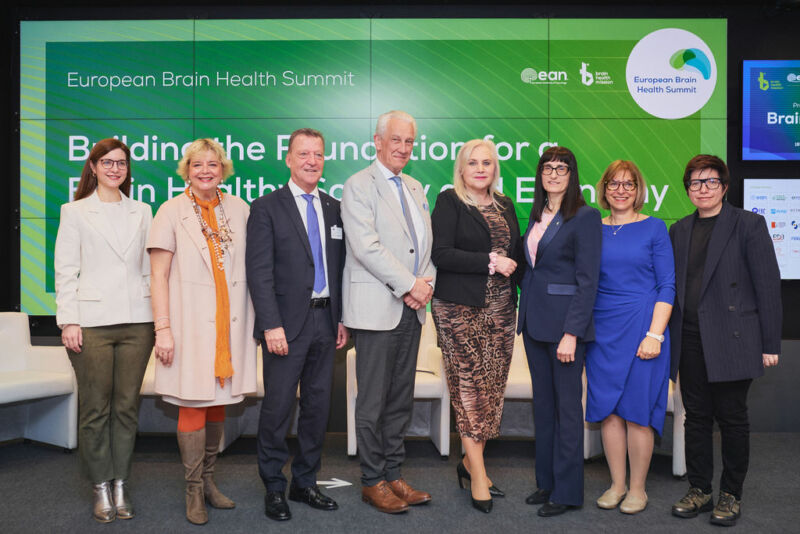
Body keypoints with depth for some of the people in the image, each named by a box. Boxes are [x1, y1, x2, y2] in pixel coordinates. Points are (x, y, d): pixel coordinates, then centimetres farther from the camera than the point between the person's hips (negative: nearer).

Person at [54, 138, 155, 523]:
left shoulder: (142, 212, 13)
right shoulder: (75, 212, 6)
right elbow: (65, 271, 1)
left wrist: (159, 316, 6)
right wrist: (68, 321, -6)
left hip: (136, 321, 2)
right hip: (91, 322, -2)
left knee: (127, 405, 6)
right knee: (95, 408, 2)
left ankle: (120, 485, 17)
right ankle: (101, 487, 15)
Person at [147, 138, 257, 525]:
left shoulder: (238, 209, 7)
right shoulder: (172, 212, -2)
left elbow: (252, 265, 9)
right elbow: (159, 275, -5)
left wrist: (257, 318, 5)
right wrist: (163, 329, -11)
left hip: (230, 322, 3)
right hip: (190, 322, -3)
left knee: (218, 400, 11)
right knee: (192, 403, -1)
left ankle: (208, 479, 26)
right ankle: (194, 490, 14)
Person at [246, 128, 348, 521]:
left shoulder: (334, 208, 12)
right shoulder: (266, 208, -2)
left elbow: (340, 268, 14)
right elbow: (259, 272, -9)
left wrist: (342, 319, 8)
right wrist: (271, 325, -16)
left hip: (325, 321, 5)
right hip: (288, 324, -5)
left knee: (318, 405, 11)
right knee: (278, 407, 2)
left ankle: (305, 482, 26)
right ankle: (274, 488, 18)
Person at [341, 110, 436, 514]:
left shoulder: (415, 188, 18)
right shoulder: (358, 186, -5)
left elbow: (426, 242, 16)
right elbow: (366, 246, -16)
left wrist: (426, 283, -2)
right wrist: (410, 285, -15)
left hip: (411, 310, 7)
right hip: (377, 309, -7)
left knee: (401, 400, 12)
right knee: (373, 403, 1)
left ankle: (394, 476, 23)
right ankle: (372, 482, 14)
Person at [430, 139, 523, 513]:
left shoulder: (505, 205, 15)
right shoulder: (449, 202, -3)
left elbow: (515, 254, 22)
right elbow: (440, 254, -13)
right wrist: (490, 261, -15)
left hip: (500, 309, 6)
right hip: (461, 309, -6)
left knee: (492, 387, 7)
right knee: (470, 387, -3)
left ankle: (470, 462, 22)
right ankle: (478, 475, 6)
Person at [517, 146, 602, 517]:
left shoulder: (585, 217, -9)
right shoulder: (537, 215, 13)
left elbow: (587, 280, -14)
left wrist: (571, 333, -18)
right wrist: (525, 315, 10)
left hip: (565, 322, -7)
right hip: (534, 321, 7)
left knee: (567, 406, 1)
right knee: (542, 403, 14)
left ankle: (567, 491, 13)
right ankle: (546, 481, 26)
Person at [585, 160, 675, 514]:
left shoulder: (654, 228, 0)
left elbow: (667, 286, -3)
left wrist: (655, 334, -12)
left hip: (642, 328, -3)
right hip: (602, 331, 3)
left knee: (637, 410, 1)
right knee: (608, 409, 6)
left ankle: (637, 488, 17)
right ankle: (616, 485, 21)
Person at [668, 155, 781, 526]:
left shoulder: (748, 224, -2)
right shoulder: (678, 231, 13)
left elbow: (768, 284, -5)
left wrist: (770, 343, -9)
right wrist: (666, 335, 7)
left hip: (731, 341, -4)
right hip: (689, 341, 4)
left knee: (732, 419, 5)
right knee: (696, 417, 10)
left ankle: (731, 495, 20)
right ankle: (699, 491, 23)